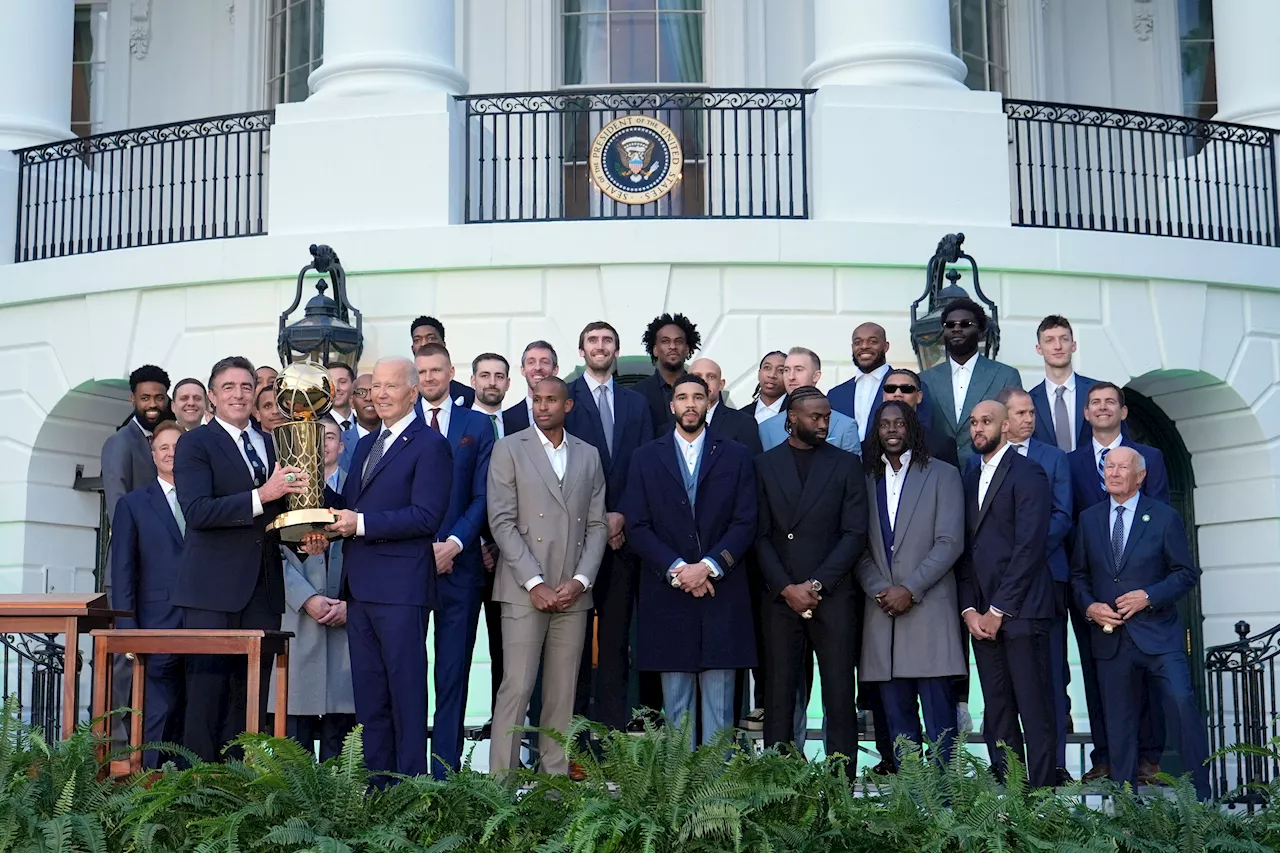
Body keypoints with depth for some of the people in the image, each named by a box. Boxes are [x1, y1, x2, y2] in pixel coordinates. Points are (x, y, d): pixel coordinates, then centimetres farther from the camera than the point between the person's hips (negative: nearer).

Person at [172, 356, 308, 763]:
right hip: (213, 589, -5)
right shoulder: (195, 443, 0)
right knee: (207, 693, -4)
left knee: (252, 695, 6)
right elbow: (196, 511, -14)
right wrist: (261, 496, -22)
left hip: (262, 588, 5)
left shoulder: (271, 444, 17)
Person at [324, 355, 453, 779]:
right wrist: (328, 523, -3)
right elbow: (347, 505, 19)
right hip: (360, 586, 8)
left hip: (401, 588, -8)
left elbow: (426, 517, -16)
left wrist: (362, 522, -19)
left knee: (406, 691, -3)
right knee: (367, 692, 12)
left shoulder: (430, 445, -6)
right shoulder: (365, 444, 20)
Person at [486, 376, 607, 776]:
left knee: (562, 694, 5)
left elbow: (597, 524, 11)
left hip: (573, 594, 3)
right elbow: (502, 521, -4)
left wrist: (580, 581, -3)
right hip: (524, 592, -3)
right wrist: (534, 583, -11)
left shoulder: (589, 455, 14)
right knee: (516, 688, -7)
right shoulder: (509, 449, 3)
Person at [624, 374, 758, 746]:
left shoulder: (736, 457, 10)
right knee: (676, 704, 4)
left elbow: (745, 524, 2)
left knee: (720, 701, 1)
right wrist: (677, 569, -10)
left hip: (721, 593, 0)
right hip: (667, 594, 0)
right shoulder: (646, 458, 10)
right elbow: (637, 527, 2)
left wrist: (708, 566, -11)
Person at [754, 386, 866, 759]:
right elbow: (761, 536, 4)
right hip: (779, 598, 1)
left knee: (839, 696, -1)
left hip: (833, 596, 0)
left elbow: (855, 534, 1)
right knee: (778, 696, 1)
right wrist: (786, 587, -8)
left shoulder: (846, 465, 8)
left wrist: (816, 584, -8)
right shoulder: (765, 466, 9)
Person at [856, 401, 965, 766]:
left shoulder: (943, 475, 6)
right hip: (881, 611, 3)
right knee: (896, 713, 4)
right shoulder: (866, 479, 15)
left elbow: (950, 543, -3)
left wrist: (910, 590, -11)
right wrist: (879, 590, -5)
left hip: (928, 609, -3)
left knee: (938, 713, -6)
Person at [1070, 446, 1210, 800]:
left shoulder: (1164, 517, 2)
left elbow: (1187, 573, 1)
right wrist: (1090, 606, -4)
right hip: (1110, 637, 3)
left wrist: (1149, 596, -14)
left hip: (1157, 634, -3)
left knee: (1183, 703, -17)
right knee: (1118, 723, 7)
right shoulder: (1088, 519, 11)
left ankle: (1200, 795, -8)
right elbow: (1079, 575, 15)